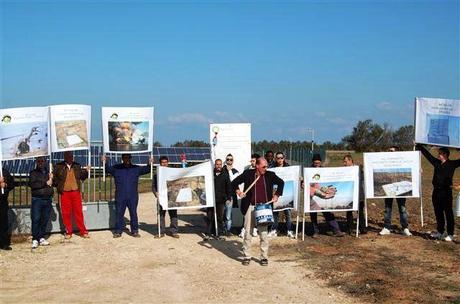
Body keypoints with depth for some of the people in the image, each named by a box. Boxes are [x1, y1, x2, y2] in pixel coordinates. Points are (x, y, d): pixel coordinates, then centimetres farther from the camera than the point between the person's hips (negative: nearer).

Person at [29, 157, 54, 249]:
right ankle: (35, 239, -3)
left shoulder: (48, 172, 16)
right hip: (37, 199, -4)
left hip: (48, 199, 4)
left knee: (45, 219, 4)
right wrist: (45, 183, -11)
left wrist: (52, 179, -3)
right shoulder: (33, 173, 4)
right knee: (36, 219, -6)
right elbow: (32, 184, -11)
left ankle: (42, 238, 12)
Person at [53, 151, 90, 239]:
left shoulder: (77, 166, 9)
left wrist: (86, 171, -2)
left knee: (78, 212, 3)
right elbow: (54, 178, 8)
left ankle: (83, 231, 9)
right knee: (66, 213, 4)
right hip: (64, 192, -1)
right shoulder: (59, 166, 1)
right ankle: (68, 232, 15)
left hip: (76, 192, 1)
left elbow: (82, 177, 15)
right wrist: (57, 184, -10)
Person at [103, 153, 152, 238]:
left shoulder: (136, 168, 10)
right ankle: (118, 231, 10)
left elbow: (146, 170, 7)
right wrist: (105, 162, -14)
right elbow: (108, 169, 4)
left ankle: (135, 231, 11)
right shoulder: (116, 168, 8)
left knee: (133, 214, 4)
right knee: (119, 214, 2)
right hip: (120, 197, -1)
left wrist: (149, 164, -13)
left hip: (133, 197, 1)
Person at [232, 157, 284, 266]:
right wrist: (238, 191, -10)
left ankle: (264, 257, 12)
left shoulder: (270, 175, 3)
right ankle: (246, 256, 14)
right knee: (248, 232, 4)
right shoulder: (248, 174, 0)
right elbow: (234, 183, 7)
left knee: (264, 233, 2)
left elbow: (281, 183, 17)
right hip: (250, 207, 0)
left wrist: (276, 195, 7)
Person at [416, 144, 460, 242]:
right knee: (438, 212, 12)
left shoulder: (452, 164, -4)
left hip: (446, 191, -6)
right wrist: (419, 146, 23)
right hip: (436, 191, 6)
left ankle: (450, 234, 6)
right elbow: (427, 154, 17)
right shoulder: (437, 163, 10)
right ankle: (440, 232, 24)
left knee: (448, 213, 0)